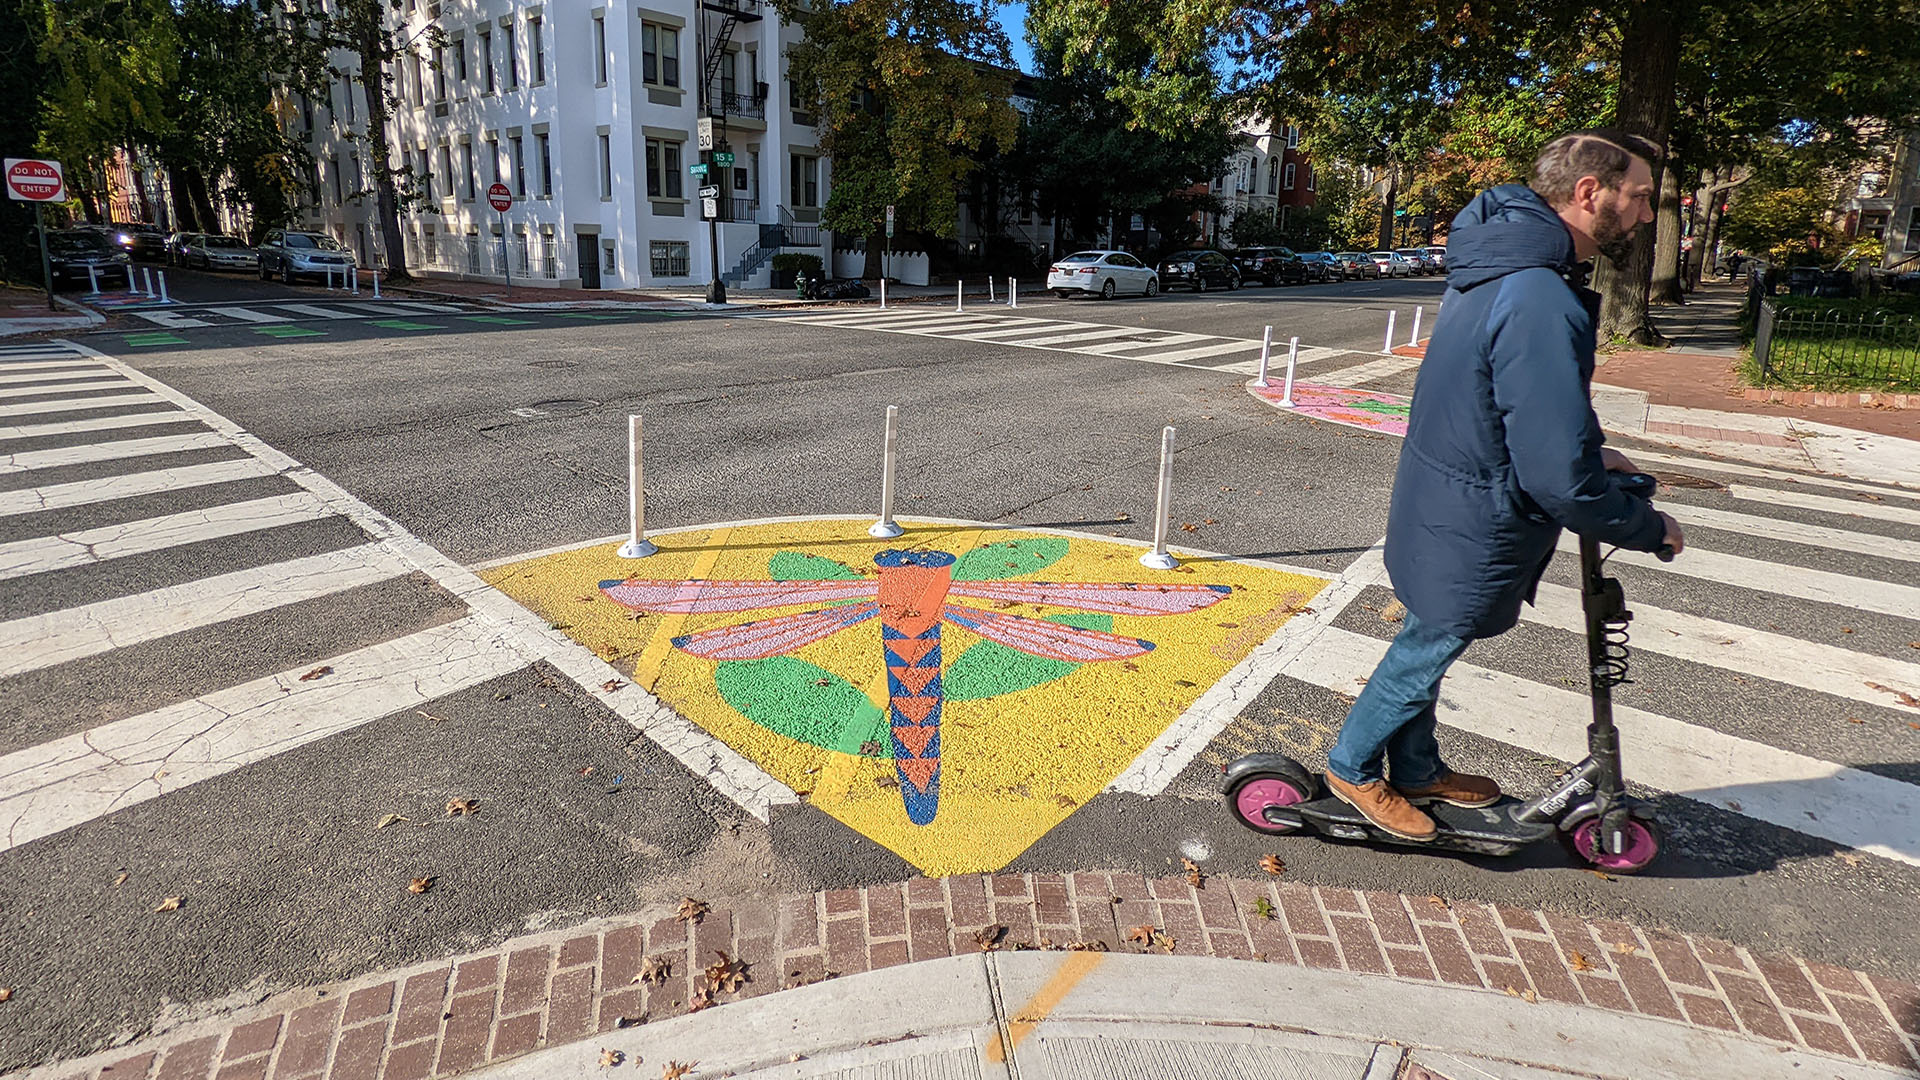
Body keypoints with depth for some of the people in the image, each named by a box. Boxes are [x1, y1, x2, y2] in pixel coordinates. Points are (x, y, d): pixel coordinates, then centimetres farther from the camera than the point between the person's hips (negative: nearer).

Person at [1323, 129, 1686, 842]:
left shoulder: (1497, 268, 5)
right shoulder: (1542, 304, -29)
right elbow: (1560, 480, -29)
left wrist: (1586, 453, 13)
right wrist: (1648, 529, -13)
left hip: (1440, 508, 10)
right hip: (1471, 535, -10)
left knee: (1427, 644, 23)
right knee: (1423, 654, 10)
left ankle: (1417, 769, 44)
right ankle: (1353, 769, 32)